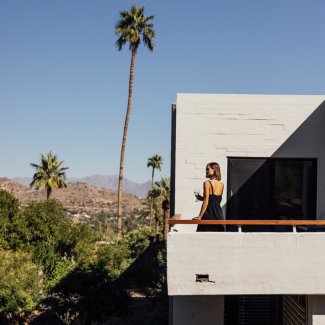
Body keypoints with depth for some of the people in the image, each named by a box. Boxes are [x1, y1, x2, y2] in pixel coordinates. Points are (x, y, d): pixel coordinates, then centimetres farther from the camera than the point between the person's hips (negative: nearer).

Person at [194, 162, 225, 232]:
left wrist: (199, 217, -10)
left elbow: (206, 202, -13)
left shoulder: (207, 183, -8)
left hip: (209, 215, -6)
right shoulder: (221, 185, 10)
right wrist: (201, 198, 21)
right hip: (219, 214, 6)